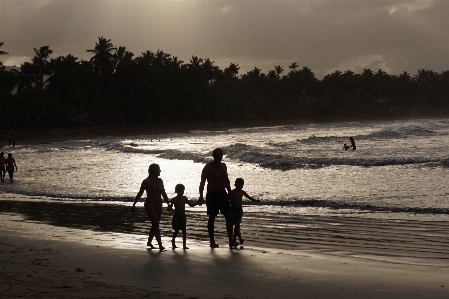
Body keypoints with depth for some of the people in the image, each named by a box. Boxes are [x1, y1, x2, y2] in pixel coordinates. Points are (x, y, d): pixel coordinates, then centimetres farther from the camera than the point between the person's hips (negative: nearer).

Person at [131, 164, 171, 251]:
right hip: (150, 205, -7)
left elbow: (163, 193, 14)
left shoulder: (159, 181, 9)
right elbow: (140, 193, -5)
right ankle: (160, 245, -18)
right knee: (156, 224, -14)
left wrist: (168, 204, 8)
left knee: (155, 225, 11)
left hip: (158, 206, 7)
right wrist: (134, 204, -5)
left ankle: (149, 242, 28)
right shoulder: (146, 181, -8)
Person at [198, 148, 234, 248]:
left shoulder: (223, 166, 11)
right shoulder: (208, 167, -7)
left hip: (223, 194, 5)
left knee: (229, 217, -4)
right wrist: (201, 197, -20)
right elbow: (202, 182, -11)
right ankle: (212, 242, 8)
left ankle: (231, 240, -2)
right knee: (211, 218, 2)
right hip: (212, 195, -5)